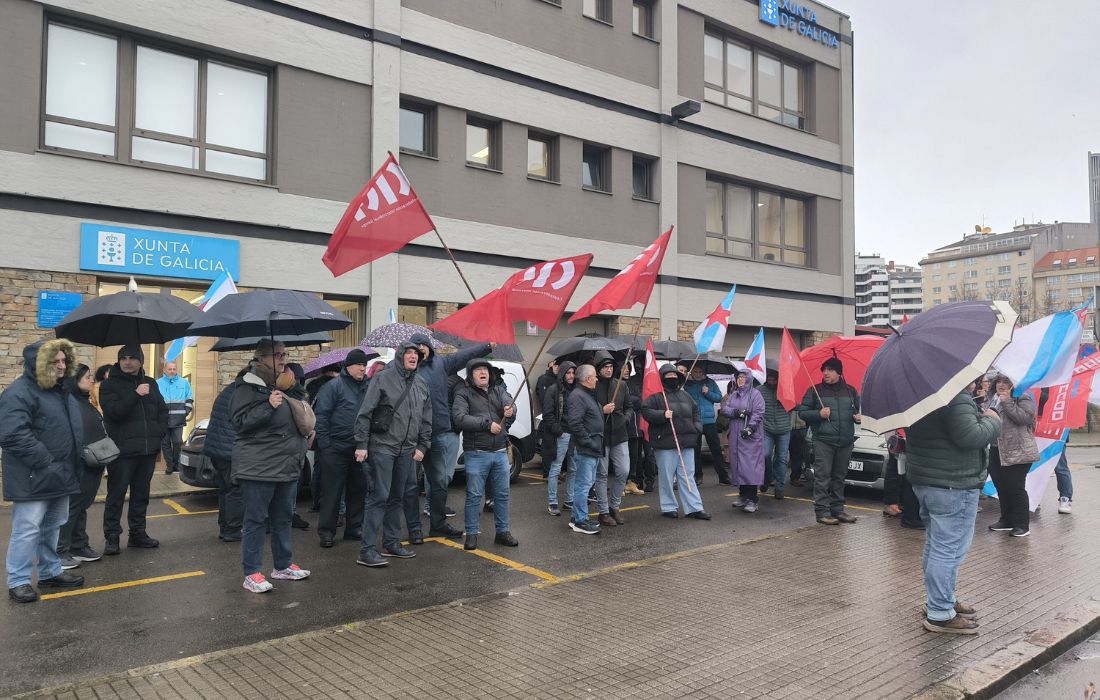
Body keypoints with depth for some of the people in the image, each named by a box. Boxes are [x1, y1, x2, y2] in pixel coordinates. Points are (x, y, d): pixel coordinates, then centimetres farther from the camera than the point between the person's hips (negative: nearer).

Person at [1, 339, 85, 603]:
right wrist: (45, 462, -23)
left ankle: (51, 572, 30)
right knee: (28, 529, -4)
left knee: (53, 526, 17)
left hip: (59, 475, 9)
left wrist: (70, 464, 14)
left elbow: (72, 429, 25)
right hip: (32, 478, -9)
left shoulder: (61, 391, 13)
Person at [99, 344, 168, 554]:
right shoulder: (109, 385, -2)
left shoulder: (150, 384, 14)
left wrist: (160, 431, 5)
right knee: (116, 495, 0)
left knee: (141, 494, 13)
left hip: (148, 450, 5)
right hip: (122, 450, -5)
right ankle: (112, 537, 7)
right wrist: (135, 395, -23)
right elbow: (113, 411, -17)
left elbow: (163, 410, 19)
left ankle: (137, 533, 23)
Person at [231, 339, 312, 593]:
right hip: (258, 466, -8)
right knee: (256, 520, -1)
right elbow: (240, 421, -15)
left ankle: (283, 566, 28)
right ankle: (251, 574, 6)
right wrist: (268, 407, -25)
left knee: (283, 518, 16)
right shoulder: (248, 387, -9)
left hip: (287, 467, 8)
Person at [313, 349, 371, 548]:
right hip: (336, 448, -6)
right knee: (332, 491, 0)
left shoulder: (367, 387, 12)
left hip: (359, 449, 6)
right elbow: (321, 416, -9)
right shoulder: (333, 386, -5)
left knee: (358, 489, 12)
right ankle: (326, 531, 8)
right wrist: (324, 444, -13)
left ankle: (354, 527, 23)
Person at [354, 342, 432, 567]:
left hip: (407, 450, 6)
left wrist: (422, 446, 9)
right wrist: (361, 444, -13)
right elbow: (365, 413, -9)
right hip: (382, 446, -6)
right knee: (379, 496, -9)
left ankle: (392, 543, 24)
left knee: (396, 497, 13)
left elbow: (426, 419, 16)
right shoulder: (383, 378, -7)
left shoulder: (422, 384, 11)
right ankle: (367, 549, -5)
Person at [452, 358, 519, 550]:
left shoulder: (499, 390, 12)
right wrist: (487, 424, -18)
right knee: (474, 495, 2)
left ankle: (502, 532, 23)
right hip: (476, 453, -4)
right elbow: (459, 417, -16)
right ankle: (471, 534, 13)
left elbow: (509, 404, -6)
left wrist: (510, 412, -31)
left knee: (502, 495, 11)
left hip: (500, 452, 4)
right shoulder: (463, 393, -1)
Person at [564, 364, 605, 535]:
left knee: (587, 482, 16)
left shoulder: (589, 395, 19)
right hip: (584, 449, -11)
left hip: (593, 448, 11)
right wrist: (588, 442, -22)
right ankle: (580, 521, 0)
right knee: (583, 484, -6)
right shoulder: (577, 396, -16)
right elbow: (575, 423, -24)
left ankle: (576, 517, 25)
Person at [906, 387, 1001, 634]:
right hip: (953, 486, -10)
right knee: (948, 550, -3)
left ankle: (936, 600, 33)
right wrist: (992, 420, -7)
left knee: (935, 545, 21)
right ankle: (940, 614, 2)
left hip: (922, 480, 10)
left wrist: (980, 416, 13)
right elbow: (970, 437, -26)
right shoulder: (956, 396, -21)